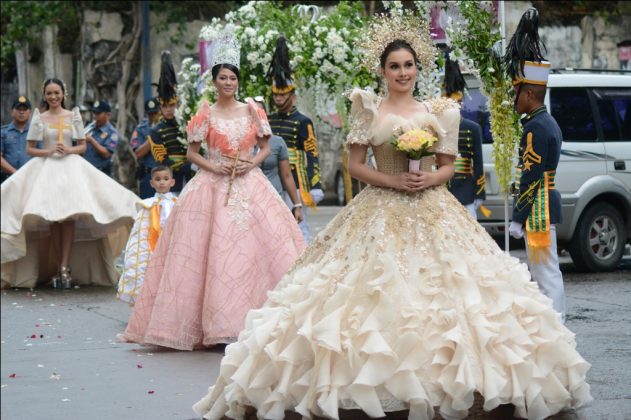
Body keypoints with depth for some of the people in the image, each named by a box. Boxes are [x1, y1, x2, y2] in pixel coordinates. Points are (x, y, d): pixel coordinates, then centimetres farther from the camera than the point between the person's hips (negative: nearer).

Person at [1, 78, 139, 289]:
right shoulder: (39, 119, 7)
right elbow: (30, 149, 7)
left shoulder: (73, 116, 9)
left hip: (70, 167, 0)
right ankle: (57, 267, 3)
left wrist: (69, 150, -9)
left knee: (69, 216, -11)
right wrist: (48, 151, -10)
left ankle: (64, 267, -13)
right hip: (46, 168, 0)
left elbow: (83, 146, 11)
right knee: (52, 217, -4)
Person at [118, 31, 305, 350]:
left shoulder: (253, 111, 7)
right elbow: (191, 153, 5)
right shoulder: (206, 115, 3)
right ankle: (219, 322, -2)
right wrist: (215, 167, -10)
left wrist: (251, 163, -7)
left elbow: (266, 148, 12)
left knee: (253, 246, -6)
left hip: (250, 185, 1)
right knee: (215, 250, -7)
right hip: (213, 187, -1)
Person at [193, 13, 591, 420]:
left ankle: (445, 379, 2)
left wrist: (430, 179, -10)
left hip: (433, 211, 2)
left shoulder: (439, 111, 9)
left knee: (442, 288, -5)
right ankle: (375, 378, -1)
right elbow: (356, 165, 1)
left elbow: (448, 166, 11)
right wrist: (394, 181, -13)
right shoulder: (369, 109, 4)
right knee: (376, 291, -8)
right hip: (381, 211, -2)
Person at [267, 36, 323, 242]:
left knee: (299, 226, -4)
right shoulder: (269, 121, 12)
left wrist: (315, 187, -14)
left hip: (295, 181, -6)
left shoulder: (303, 122, -5)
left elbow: (312, 155, -8)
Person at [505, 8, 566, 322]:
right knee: (545, 272, 15)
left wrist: (517, 219, -18)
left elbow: (530, 178, -20)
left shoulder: (535, 128, -17)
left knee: (545, 272, -9)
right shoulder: (548, 123, 15)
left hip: (538, 210, -11)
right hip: (546, 208, 11)